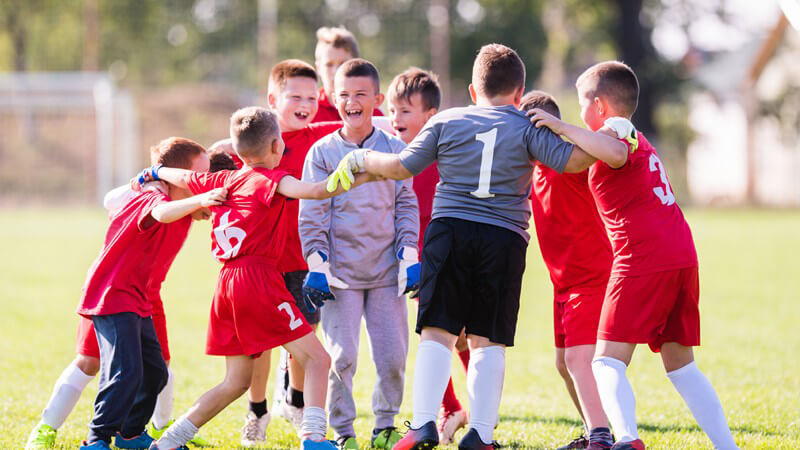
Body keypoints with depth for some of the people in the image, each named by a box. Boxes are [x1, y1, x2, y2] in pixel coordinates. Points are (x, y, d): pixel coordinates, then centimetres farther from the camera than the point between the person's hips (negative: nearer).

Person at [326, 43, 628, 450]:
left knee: (437, 333, 0)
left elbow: (401, 167, 10)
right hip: (504, 238, 0)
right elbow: (575, 160, -5)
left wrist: (361, 159, 26)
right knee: (489, 341, 4)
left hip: (448, 231, 1)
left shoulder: (445, 122, 9)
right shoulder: (527, 130, 5)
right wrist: (564, 127, 9)